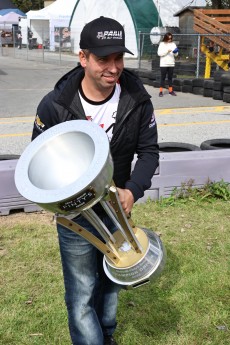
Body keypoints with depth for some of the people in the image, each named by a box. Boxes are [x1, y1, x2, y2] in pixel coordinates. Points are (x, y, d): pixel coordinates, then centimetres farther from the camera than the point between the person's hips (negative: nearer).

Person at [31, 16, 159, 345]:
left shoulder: (137, 100, -13)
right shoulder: (55, 105, -18)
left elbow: (149, 151, -5)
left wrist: (133, 190, -22)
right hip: (75, 218, -3)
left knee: (110, 283, 25)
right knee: (81, 298, 5)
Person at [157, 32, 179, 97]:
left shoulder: (173, 44, 8)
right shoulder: (162, 44, 0)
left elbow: (176, 54, 6)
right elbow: (159, 53, -10)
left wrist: (175, 52, -17)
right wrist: (167, 51, -18)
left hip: (171, 64, 3)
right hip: (163, 64, -3)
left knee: (170, 77, 10)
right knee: (163, 78, -3)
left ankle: (170, 90, 17)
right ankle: (161, 91, -2)